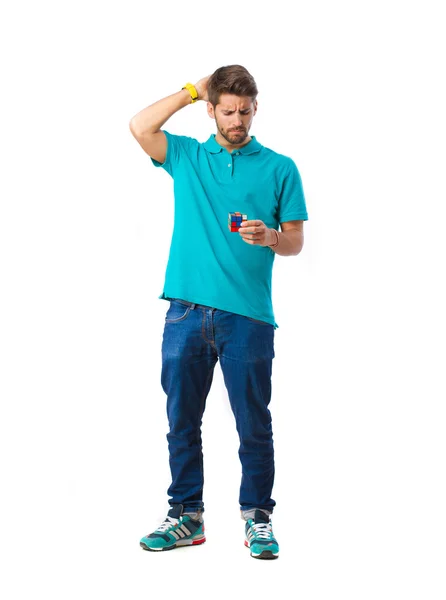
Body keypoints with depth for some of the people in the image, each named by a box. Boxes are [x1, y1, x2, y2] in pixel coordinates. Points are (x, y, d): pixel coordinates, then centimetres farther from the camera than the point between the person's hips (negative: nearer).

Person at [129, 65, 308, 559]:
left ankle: (257, 518, 15)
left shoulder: (280, 168, 8)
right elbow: (140, 126, -3)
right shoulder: (185, 157, 13)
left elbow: (295, 242, 6)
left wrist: (268, 237, -16)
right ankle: (186, 517, 19)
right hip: (187, 311, 2)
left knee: (254, 424, 2)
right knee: (181, 420, 7)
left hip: (248, 315, -2)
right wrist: (192, 91, 4)